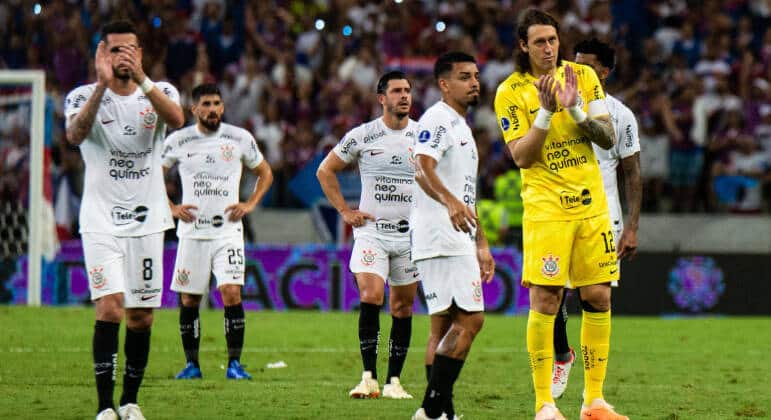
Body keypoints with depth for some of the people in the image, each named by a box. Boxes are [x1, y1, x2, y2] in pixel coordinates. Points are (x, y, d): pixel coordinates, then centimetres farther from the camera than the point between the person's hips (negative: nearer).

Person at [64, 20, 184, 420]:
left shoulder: (160, 92, 3)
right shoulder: (84, 96, -2)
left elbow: (177, 119, -20)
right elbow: (74, 134, -23)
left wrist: (141, 79, -32)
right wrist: (103, 85, -33)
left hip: (146, 219, 3)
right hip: (101, 219, -2)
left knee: (141, 316, 6)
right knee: (110, 308, -16)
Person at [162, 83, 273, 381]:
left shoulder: (240, 139, 3)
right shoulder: (178, 141, 2)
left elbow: (265, 173, 17)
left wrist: (250, 204, 3)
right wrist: (171, 208, 2)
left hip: (228, 230, -1)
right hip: (192, 231, 1)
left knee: (232, 293, -15)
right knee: (189, 300, 3)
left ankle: (234, 363, -9)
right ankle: (191, 364, 15)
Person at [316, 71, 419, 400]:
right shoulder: (362, 136, -2)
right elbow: (326, 170, 9)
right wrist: (345, 211, 2)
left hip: (411, 233, 2)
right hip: (371, 230, -2)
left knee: (403, 308, 5)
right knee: (370, 298, -18)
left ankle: (394, 381, 12)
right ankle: (368, 378, -17)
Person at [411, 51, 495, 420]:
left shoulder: (461, 126, 24)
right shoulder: (437, 119, -9)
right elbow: (422, 169, -26)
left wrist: (481, 244, 30)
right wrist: (450, 202, -44)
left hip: (458, 240, 11)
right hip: (441, 240, -11)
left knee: (445, 325, 8)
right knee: (469, 319, -16)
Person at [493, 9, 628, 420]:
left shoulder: (583, 76, 6)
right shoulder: (510, 91, -4)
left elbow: (608, 138, 2)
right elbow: (520, 156, -10)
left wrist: (576, 109, -13)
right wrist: (546, 112, -20)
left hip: (591, 203, 4)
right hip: (545, 207, -4)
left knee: (598, 297, 2)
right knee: (544, 300, -9)